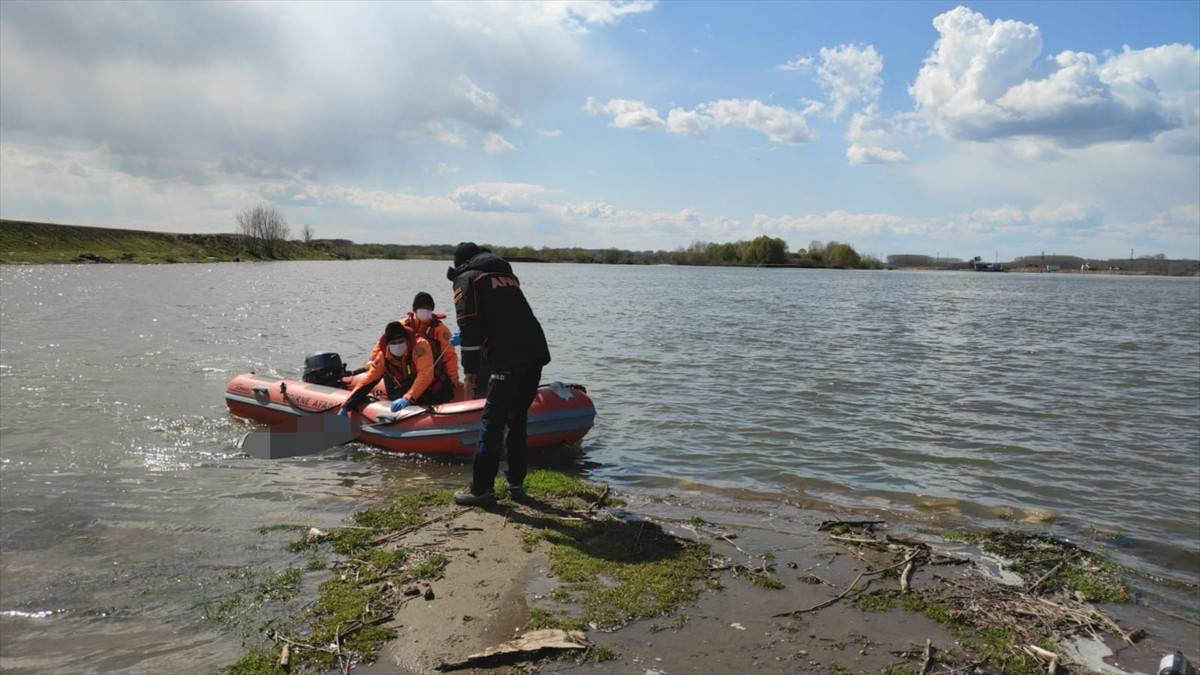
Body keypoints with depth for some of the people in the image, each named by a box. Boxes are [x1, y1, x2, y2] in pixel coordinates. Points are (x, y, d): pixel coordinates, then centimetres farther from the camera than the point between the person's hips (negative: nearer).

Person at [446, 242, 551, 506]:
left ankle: (481, 489, 3)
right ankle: (515, 482, 23)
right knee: (517, 419, 18)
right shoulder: (507, 274, 29)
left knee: (492, 422, 0)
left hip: (509, 359, -7)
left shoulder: (466, 279, 9)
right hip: (537, 352, 7)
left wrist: (470, 369, -2)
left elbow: (470, 325, -3)